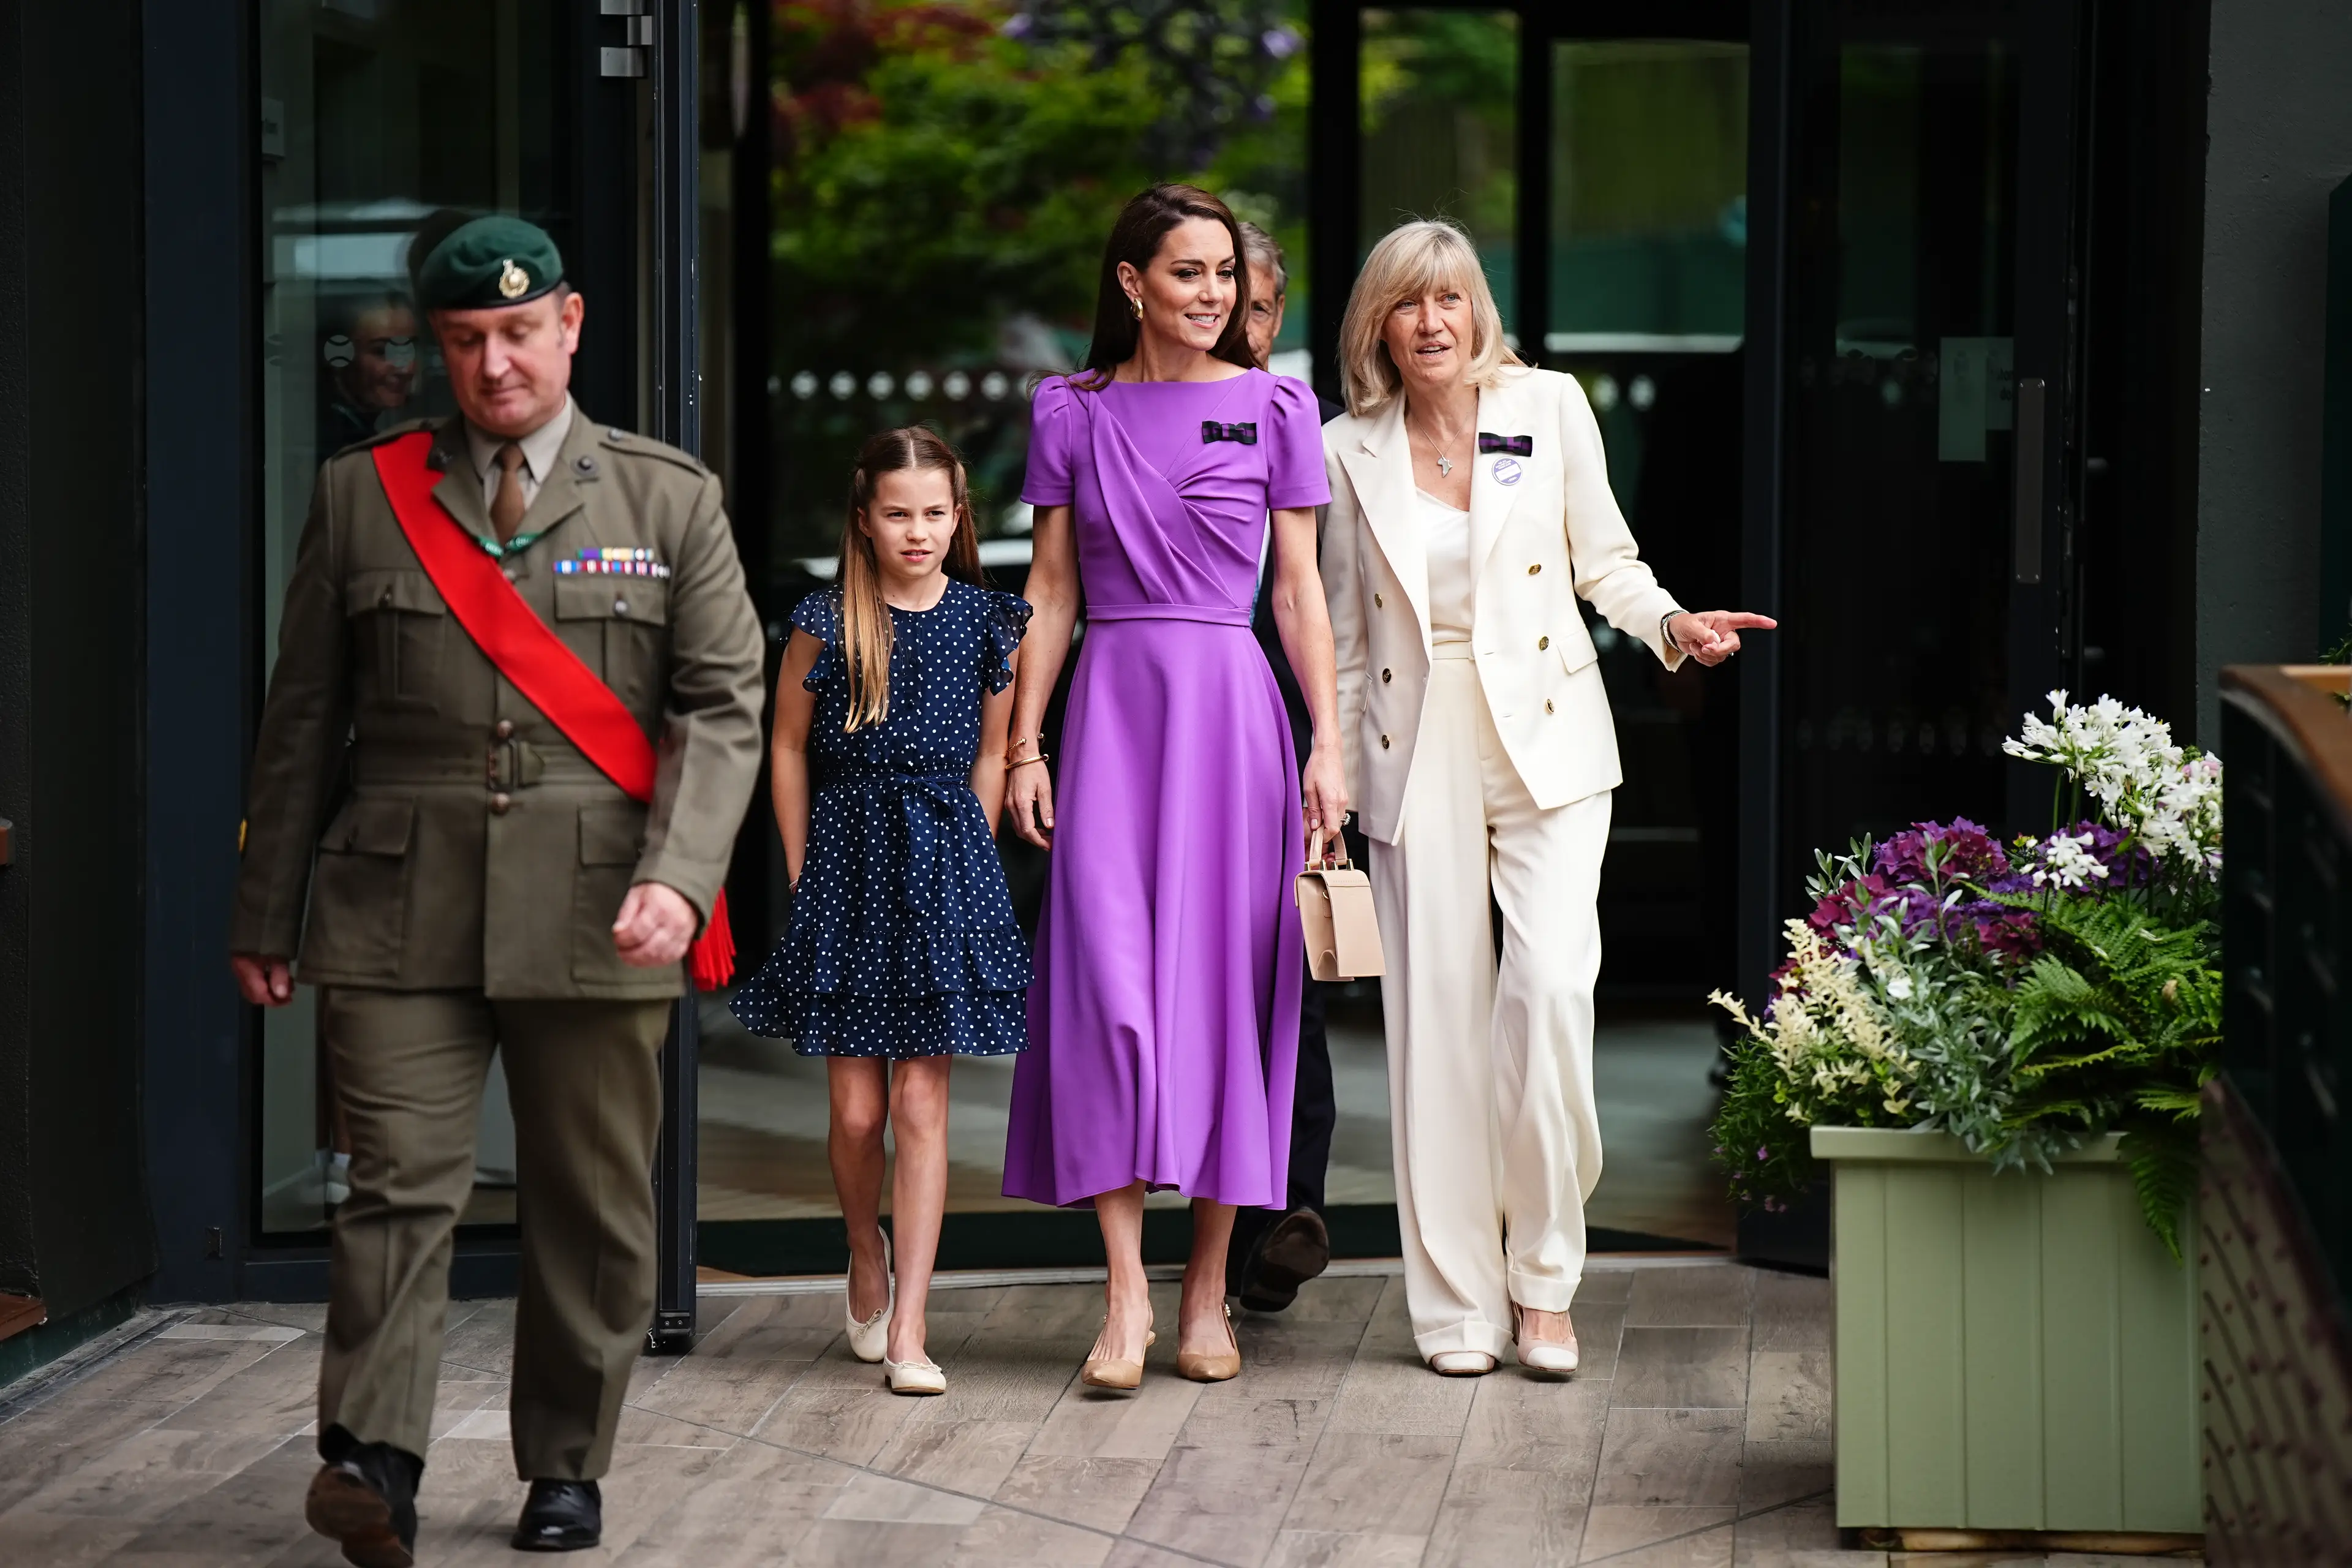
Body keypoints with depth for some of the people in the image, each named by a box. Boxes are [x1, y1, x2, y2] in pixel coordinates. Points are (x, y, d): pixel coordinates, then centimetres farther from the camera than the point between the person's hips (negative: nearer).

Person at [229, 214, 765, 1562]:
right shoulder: (363, 495, 10)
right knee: (402, 1184, -9)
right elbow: (303, 720, 13)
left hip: (597, 922, 0)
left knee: (593, 1203, 6)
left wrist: (680, 875, -14)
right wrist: (265, 913, 11)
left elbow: (724, 706, 1)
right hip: (400, 909, 0)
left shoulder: (670, 499, 8)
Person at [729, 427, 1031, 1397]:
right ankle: (867, 1270, 30)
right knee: (857, 1110, 2)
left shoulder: (985, 622, 2)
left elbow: (991, 754, 11)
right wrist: (803, 873, 4)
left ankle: (907, 1328, -2)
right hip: (847, 855, 0)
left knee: (922, 1105, -3)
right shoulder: (826, 623, -2)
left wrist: (966, 861, 6)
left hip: (947, 863, 0)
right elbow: (787, 747, 6)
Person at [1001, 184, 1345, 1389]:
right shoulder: (1070, 412, 8)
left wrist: (1329, 742, -2)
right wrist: (1024, 747, 4)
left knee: (1223, 981, 0)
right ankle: (1126, 1292, -9)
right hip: (1111, 702, 1)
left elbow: (1298, 587, 5)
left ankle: (1207, 1293, 9)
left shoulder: (1273, 408, 5)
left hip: (1230, 705, 0)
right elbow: (1051, 590, 10)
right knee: (1107, 978, -10)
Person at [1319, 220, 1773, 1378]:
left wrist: (1671, 625, -9)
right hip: (1417, 752, 1)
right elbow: (1345, 630, 12)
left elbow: (1605, 559, 10)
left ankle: (1544, 1281, -1)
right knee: (1437, 1011, -1)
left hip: (1545, 739, -1)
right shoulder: (1350, 452, 7)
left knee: (1552, 987, -16)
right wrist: (1330, 781, 9)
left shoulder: (1549, 407, 5)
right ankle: (1457, 1300, 8)